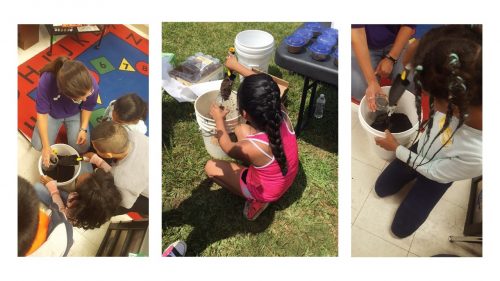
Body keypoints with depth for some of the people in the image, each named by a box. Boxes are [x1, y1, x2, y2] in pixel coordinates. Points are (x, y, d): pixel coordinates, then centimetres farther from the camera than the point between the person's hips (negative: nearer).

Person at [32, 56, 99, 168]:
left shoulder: (92, 86, -38)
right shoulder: (46, 82, -41)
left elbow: (87, 107, -12)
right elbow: (42, 113, -24)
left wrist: (83, 129, -19)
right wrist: (46, 146, -22)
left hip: (75, 114, 1)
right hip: (52, 113, 0)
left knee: (81, 148, -9)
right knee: (39, 146, -8)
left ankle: (66, 125, 21)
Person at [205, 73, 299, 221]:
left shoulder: (252, 148, -40)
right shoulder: (282, 115, -28)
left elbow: (227, 147, -13)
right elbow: (266, 91, -6)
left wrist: (219, 119, 3)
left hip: (267, 191, -5)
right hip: (287, 177, 6)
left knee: (211, 167, 4)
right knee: (240, 129, 10)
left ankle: (256, 200, 9)